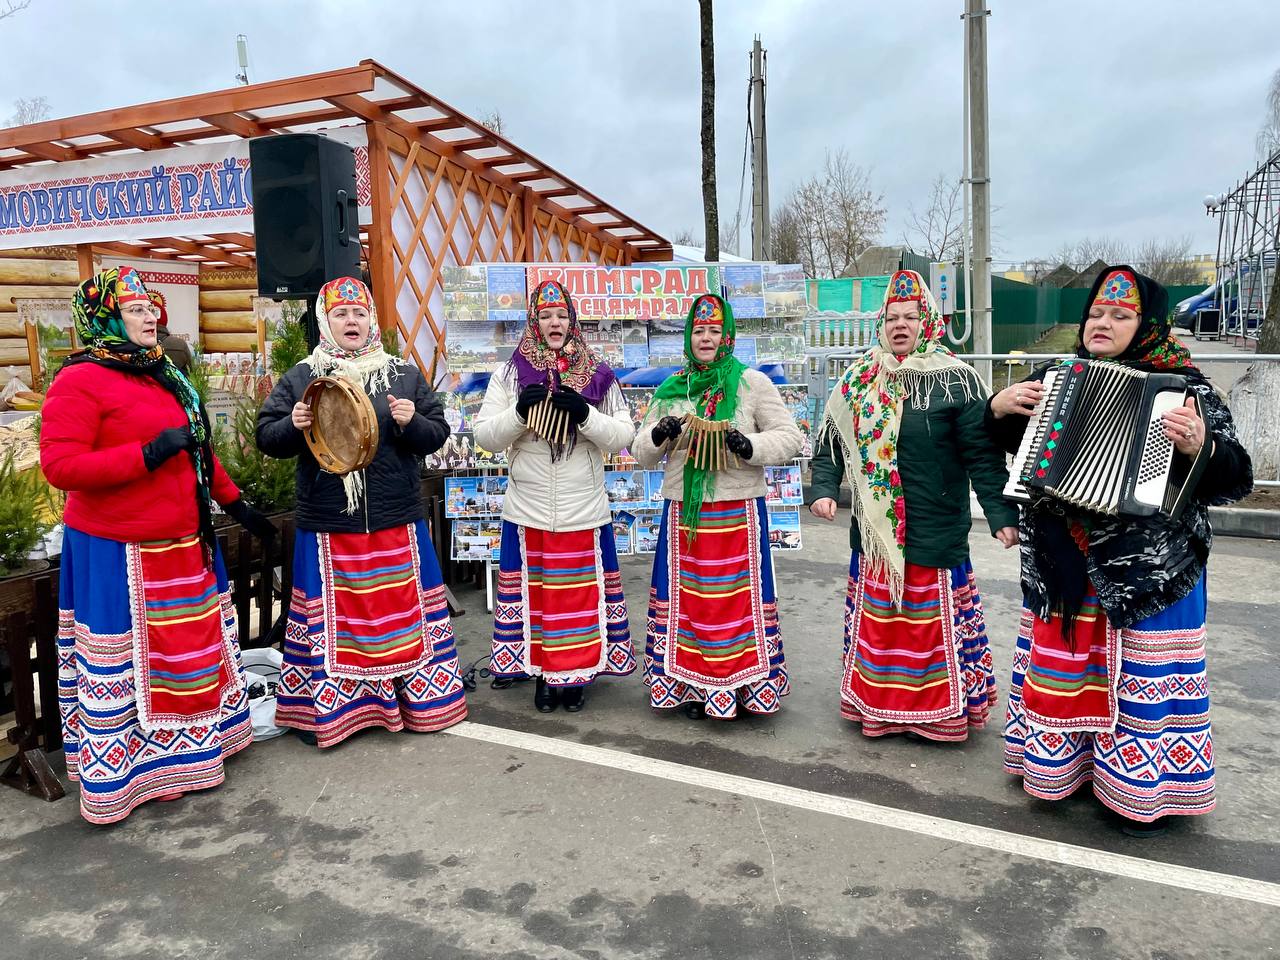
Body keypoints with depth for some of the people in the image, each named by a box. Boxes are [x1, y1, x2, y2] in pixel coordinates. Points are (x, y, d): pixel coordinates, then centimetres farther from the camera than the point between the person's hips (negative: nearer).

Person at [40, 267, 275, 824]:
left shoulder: (163, 375, 14)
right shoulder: (80, 381, -11)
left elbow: (199, 451, 21)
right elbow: (60, 466, -20)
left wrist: (235, 503, 19)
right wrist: (148, 454, -25)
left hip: (184, 545, 8)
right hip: (119, 552, -8)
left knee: (187, 649, 17)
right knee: (128, 661, 1)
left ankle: (183, 749, 33)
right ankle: (122, 775, 18)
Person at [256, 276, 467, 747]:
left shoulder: (405, 375, 8)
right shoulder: (300, 378, 6)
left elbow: (437, 433, 7)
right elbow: (267, 436, 7)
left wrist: (412, 422, -14)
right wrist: (294, 425, -14)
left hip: (396, 524, 1)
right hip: (326, 527, 0)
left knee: (403, 610, 9)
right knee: (332, 615, 6)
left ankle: (418, 698, 25)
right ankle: (325, 709, 22)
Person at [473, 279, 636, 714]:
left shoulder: (599, 375, 4)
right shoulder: (510, 375, 4)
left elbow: (624, 435, -1)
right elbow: (484, 435, 0)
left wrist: (586, 415, -18)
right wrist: (519, 412, -18)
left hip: (585, 511, 0)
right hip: (528, 511, 0)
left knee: (582, 593, 7)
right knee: (536, 592, 7)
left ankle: (576, 675, 23)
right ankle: (542, 673, 24)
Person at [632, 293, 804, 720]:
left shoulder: (752, 383, 1)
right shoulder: (670, 389, 11)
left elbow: (790, 437, 0)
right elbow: (641, 454, 13)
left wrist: (750, 446, -18)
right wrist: (657, 435, -10)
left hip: (738, 512, -3)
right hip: (683, 513, 3)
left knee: (740, 597, 2)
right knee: (687, 597, 8)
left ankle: (744, 683, 15)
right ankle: (692, 683, 21)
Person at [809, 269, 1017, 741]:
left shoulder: (955, 379, -6)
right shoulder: (858, 379, 6)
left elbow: (983, 455, -8)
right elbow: (832, 441, 7)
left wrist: (1002, 514, -15)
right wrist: (823, 489, -8)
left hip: (935, 532, -4)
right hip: (874, 531, 4)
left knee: (932, 623, 5)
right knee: (877, 620, 14)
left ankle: (941, 709, 23)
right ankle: (879, 706, 29)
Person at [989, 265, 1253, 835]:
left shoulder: (1185, 387, -5)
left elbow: (1234, 477, -10)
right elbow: (1007, 439, 20)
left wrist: (1200, 447, -30)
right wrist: (1000, 407, -1)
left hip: (1150, 565, -4)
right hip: (1060, 563, 4)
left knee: (1141, 677, 6)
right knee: (1060, 670, 15)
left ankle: (1143, 792, 24)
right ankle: (1062, 764, 35)